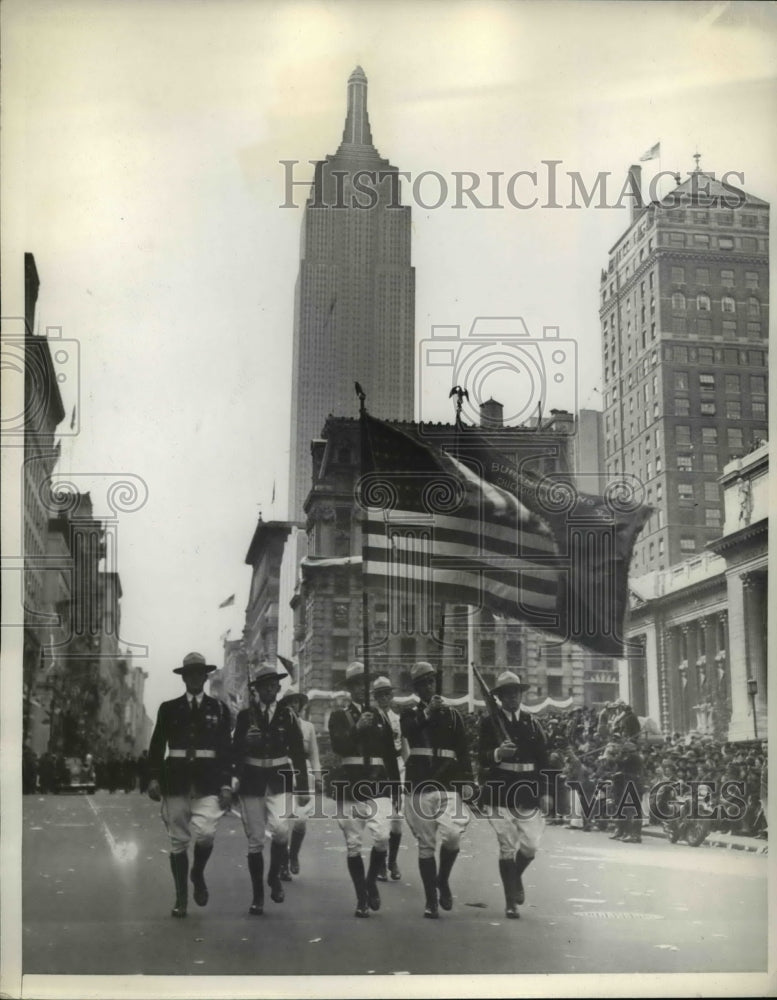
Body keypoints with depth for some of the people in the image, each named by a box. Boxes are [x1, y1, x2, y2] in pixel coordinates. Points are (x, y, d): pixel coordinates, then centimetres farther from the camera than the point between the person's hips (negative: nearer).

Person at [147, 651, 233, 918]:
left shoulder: (219, 709, 7)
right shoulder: (169, 709, 8)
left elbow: (225, 749, 6)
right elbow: (157, 746, 7)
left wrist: (226, 784, -2)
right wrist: (154, 778, -3)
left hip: (208, 781, -1)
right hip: (176, 780, 1)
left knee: (205, 833, -19)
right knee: (178, 841, 5)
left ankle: (198, 874, 11)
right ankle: (181, 899, 17)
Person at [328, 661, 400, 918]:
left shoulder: (381, 717, 15)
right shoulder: (340, 716, 8)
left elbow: (391, 755, 16)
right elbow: (338, 746, -9)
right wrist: (357, 728, -23)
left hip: (378, 787, 1)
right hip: (349, 787, -1)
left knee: (382, 838, -16)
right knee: (353, 845, 1)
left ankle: (371, 881, 9)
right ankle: (361, 898, 12)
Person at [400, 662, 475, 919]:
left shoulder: (452, 714, 12)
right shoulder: (410, 714, 11)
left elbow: (463, 751, 9)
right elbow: (407, 730, -13)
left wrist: (468, 782, -1)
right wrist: (427, 712, -25)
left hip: (448, 786, 0)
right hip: (420, 787, 0)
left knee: (452, 835, -20)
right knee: (426, 845, 2)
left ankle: (443, 880, 6)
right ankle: (431, 900, 12)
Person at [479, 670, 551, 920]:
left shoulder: (532, 723, 10)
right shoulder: (489, 723, 0)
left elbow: (543, 759, 10)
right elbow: (481, 757, -7)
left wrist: (544, 792, 3)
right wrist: (497, 754, -28)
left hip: (528, 793, 3)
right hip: (500, 793, -3)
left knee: (531, 846, 2)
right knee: (507, 849, -2)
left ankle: (516, 876, 33)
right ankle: (511, 902, 9)